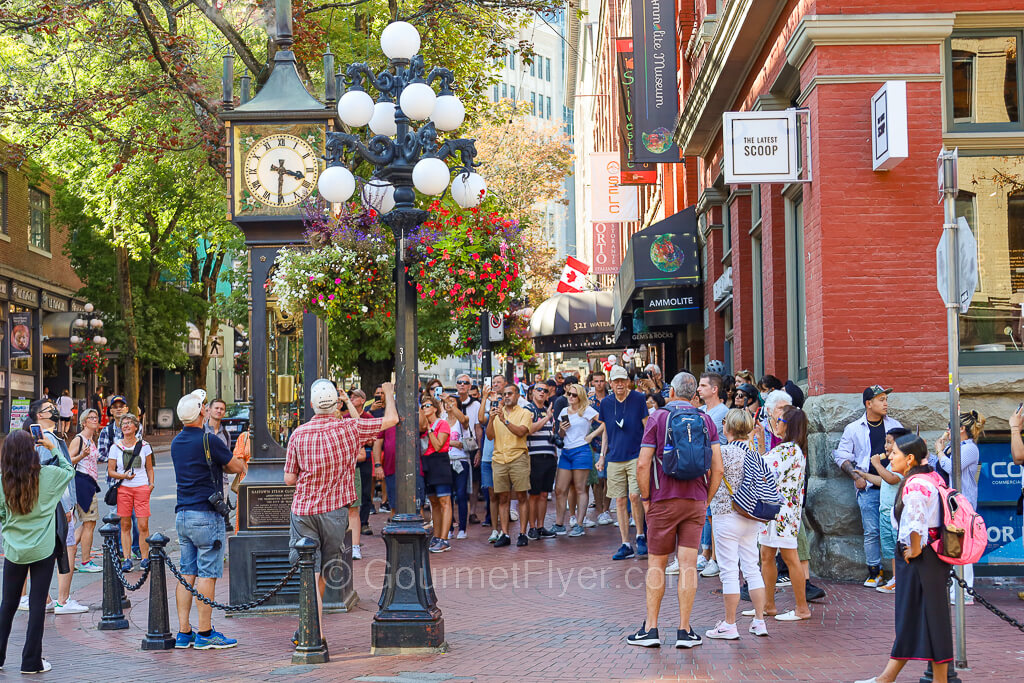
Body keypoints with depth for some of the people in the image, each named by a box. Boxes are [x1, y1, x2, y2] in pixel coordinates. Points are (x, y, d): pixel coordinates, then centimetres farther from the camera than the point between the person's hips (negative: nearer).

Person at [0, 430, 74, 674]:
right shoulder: (47, 475, -10)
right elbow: (69, 471, 11)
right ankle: (31, 661, 7)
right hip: (43, 550, -2)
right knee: (37, 605, 4)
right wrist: (54, 448, 14)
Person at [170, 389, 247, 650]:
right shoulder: (208, 441, -13)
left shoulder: (177, 442, 11)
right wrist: (224, 464, 16)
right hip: (206, 515, -8)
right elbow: (239, 467, -3)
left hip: (182, 514, 8)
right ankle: (204, 633, -2)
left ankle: (183, 632, 9)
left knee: (187, 573, 9)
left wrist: (216, 465, 13)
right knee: (207, 574, -3)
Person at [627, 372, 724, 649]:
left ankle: (650, 629, 7)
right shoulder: (706, 421, 5)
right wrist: (706, 501, 9)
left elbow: (642, 465, -9)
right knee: (688, 565, 1)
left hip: (663, 501, -2)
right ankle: (684, 631, 2)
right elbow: (718, 469, 0)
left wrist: (645, 499, 2)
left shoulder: (658, 418, -2)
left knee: (656, 565, 6)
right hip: (695, 501, 2)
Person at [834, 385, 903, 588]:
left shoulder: (894, 425, 11)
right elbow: (841, 455, 11)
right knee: (871, 532, -1)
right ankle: (874, 573, 8)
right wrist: (855, 476, -1)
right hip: (868, 488, -1)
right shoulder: (854, 429, 7)